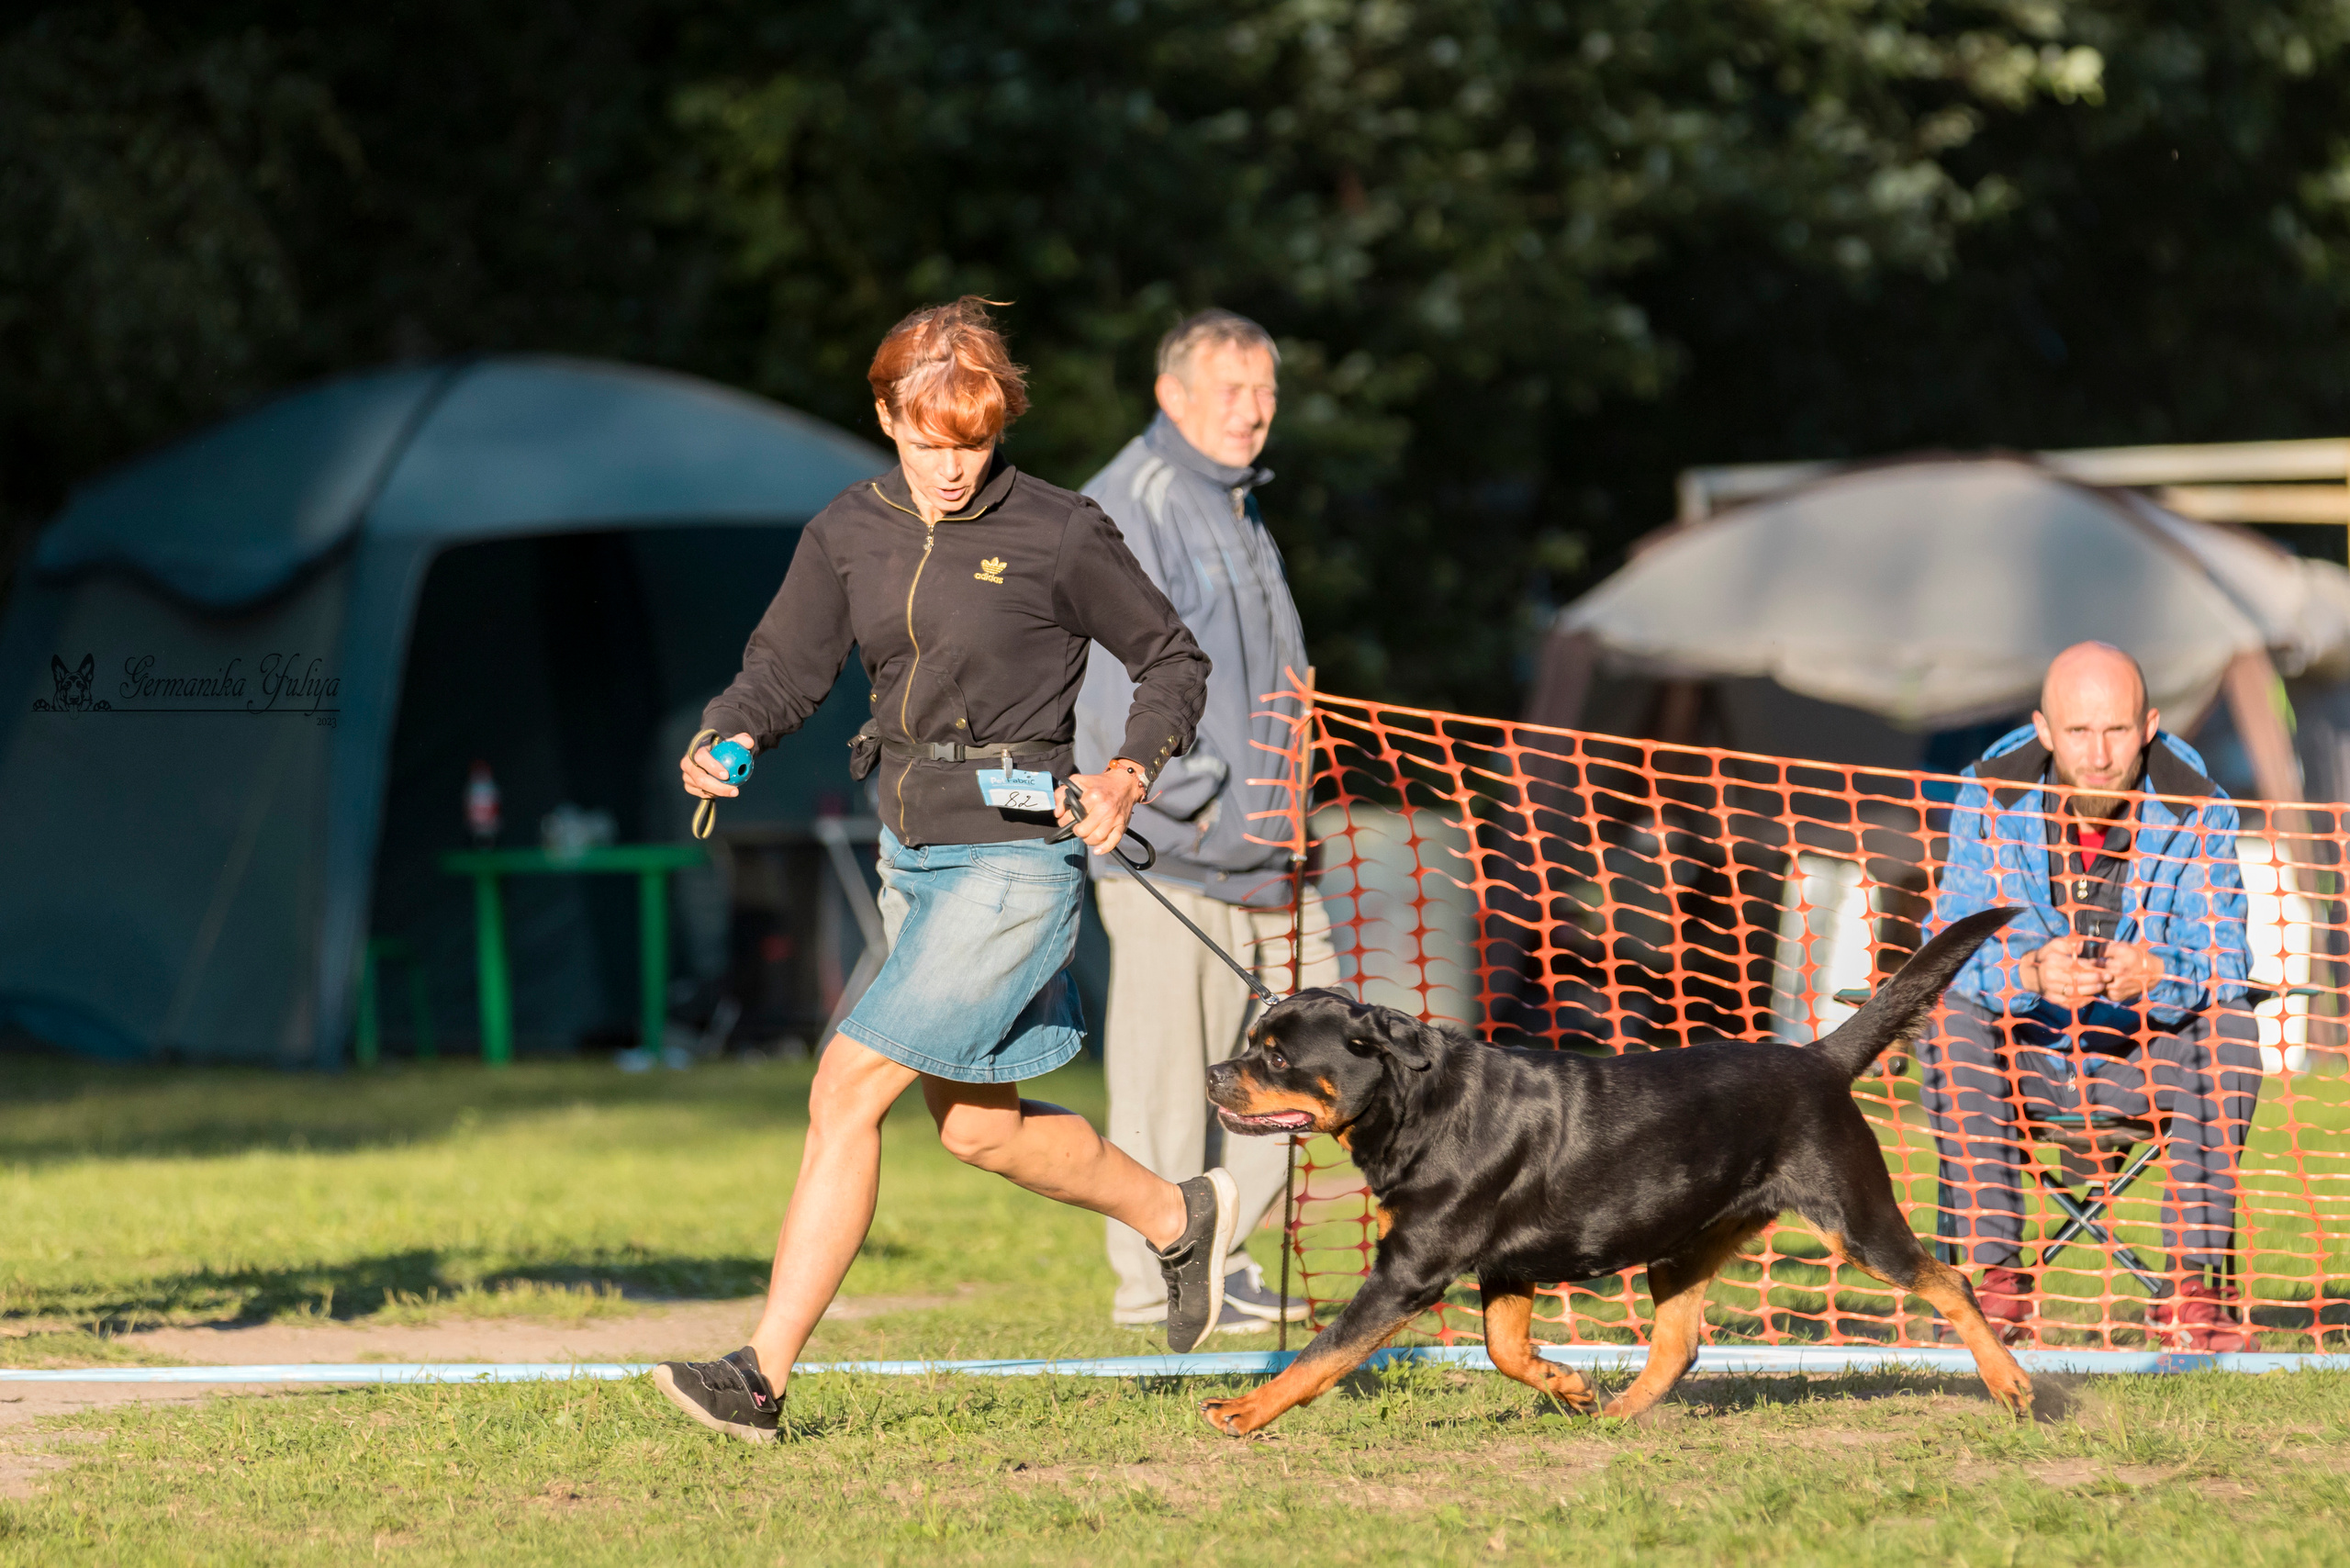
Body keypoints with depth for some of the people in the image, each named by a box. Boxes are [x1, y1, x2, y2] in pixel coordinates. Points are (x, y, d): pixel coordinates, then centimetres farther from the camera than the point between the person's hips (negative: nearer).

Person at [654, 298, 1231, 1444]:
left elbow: (1173, 660, 1)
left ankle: (763, 1374, -14)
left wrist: (1130, 771, -16)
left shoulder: (1058, 536, -9)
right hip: (913, 853, 7)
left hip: (1014, 856, -7)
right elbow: (784, 668, 8)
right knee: (977, 1128, 19)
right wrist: (727, 740, -14)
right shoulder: (851, 533, 4)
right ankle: (1179, 1218, 44)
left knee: (848, 1091, -15)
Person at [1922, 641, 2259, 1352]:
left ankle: (2194, 1281, -25)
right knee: (1951, 1020, -30)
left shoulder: (2195, 809, -12)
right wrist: (2030, 973, -41)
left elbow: (2222, 959, -18)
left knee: (2229, 1029, -28)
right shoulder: (1991, 799, -12)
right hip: (2023, 1054, 0)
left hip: (2142, 1056, 0)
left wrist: (2156, 974, -42)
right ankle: (1994, 1273, -27)